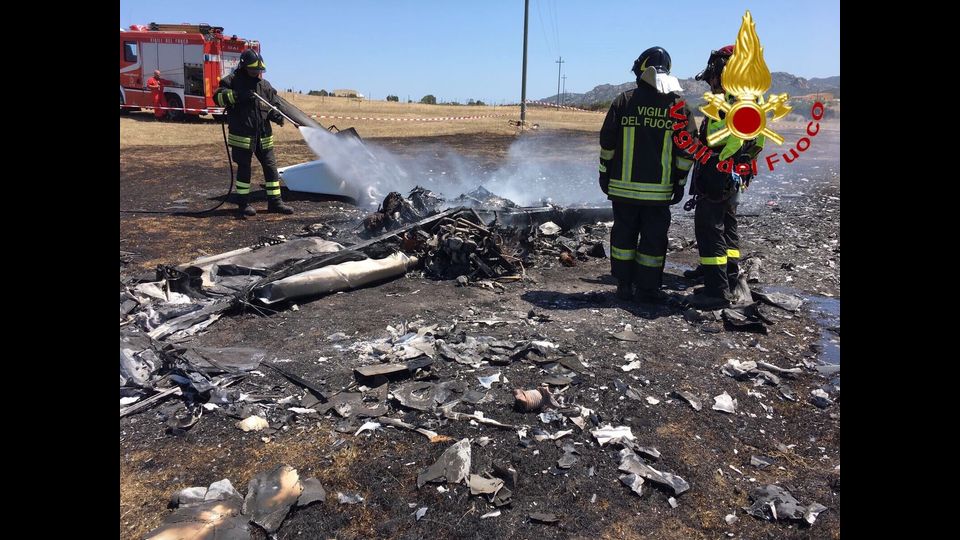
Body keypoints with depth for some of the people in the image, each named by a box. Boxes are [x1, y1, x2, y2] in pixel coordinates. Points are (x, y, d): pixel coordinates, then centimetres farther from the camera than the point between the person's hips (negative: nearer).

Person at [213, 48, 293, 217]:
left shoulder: (265, 85, 12)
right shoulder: (233, 80, 0)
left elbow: (273, 105, 16)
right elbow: (218, 97, -11)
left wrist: (276, 115, -7)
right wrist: (237, 95, -26)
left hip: (264, 135, 5)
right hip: (242, 135, -4)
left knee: (270, 167, 4)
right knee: (244, 168, 2)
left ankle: (274, 201, 12)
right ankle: (243, 204, 11)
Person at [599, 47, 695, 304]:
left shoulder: (624, 101, 0)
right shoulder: (679, 105, 2)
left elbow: (607, 141, 1)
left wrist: (605, 173, 11)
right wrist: (680, 183, 9)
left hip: (623, 186, 1)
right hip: (659, 189, 0)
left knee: (624, 232, 10)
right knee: (653, 237, 7)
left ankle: (624, 284, 16)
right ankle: (647, 288, 11)